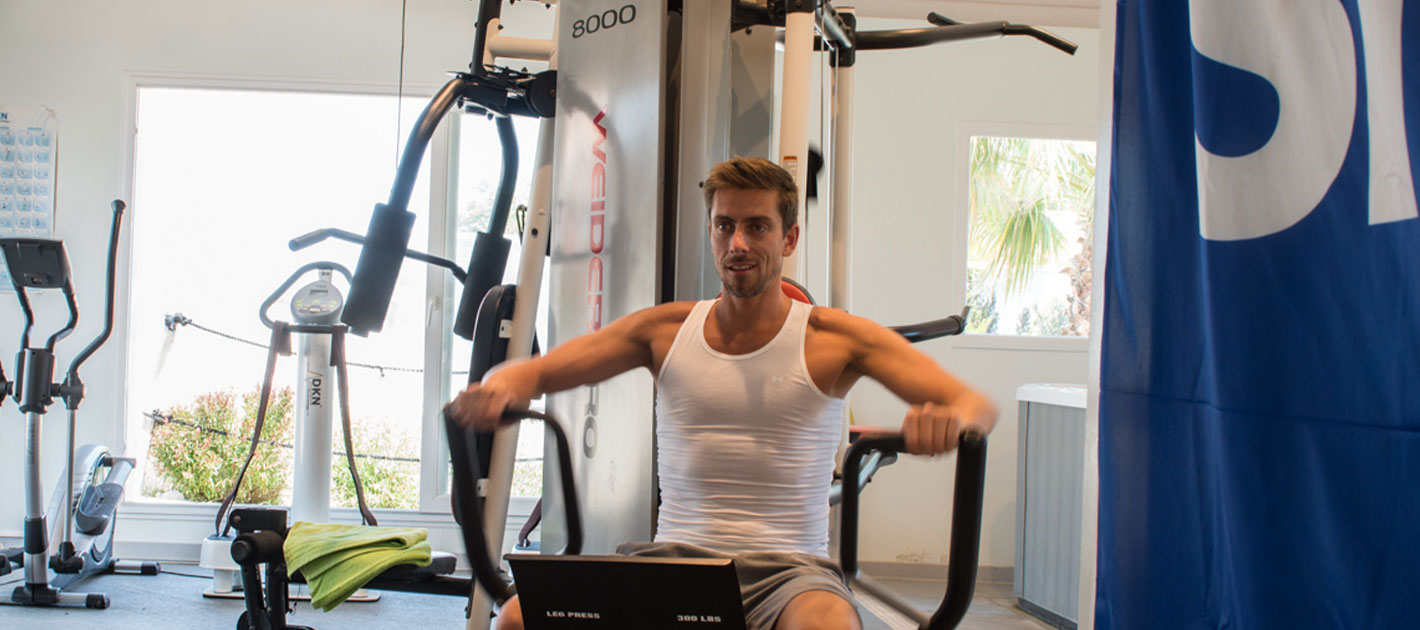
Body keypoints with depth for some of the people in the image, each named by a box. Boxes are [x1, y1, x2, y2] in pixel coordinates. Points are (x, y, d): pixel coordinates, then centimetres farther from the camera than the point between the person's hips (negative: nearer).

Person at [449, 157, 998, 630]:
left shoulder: (834, 339, 1)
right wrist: (501, 386, -16)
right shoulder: (665, 330, 10)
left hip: (787, 567, -2)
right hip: (675, 558, 3)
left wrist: (952, 417, -32)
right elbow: (534, 372, 10)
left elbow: (978, 407, -5)